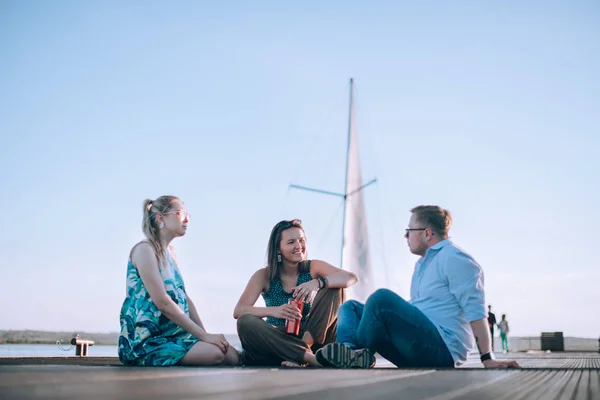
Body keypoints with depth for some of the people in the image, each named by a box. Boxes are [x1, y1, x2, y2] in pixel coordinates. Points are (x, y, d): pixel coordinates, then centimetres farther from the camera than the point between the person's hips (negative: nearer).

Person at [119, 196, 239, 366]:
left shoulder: (169, 251, 18)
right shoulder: (144, 249, -10)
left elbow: (184, 299, 16)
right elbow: (163, 303, -18)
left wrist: (205, 334, 3)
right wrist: (203, 336, -18)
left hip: (173, 334, 9)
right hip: (146, 340, -9)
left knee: (232, 355, -10)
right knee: (216, 354, -27)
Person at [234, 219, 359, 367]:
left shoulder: (313, 267, 0)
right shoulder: (264, 276, -2)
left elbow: (351, 278, -16)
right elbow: (238, 311, -13)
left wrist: (317, 282, -35)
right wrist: (273, 311, -32)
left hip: (312, 338, 1)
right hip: (277, 341, 0)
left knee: (333, 288, -15)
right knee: (245, 322, -30)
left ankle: (305, 346, -26)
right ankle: (311, 357, -36)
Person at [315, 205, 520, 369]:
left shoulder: (454, 257, -8)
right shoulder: (422, 263, 24)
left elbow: (475, 310, -15)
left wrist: (488, 359, -19)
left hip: (442, 350, -10)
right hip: (421, 346, 10)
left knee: (382, 298, -29)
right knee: (351, 307, 7)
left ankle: (358, 353, -13)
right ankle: (348, 350, -25)